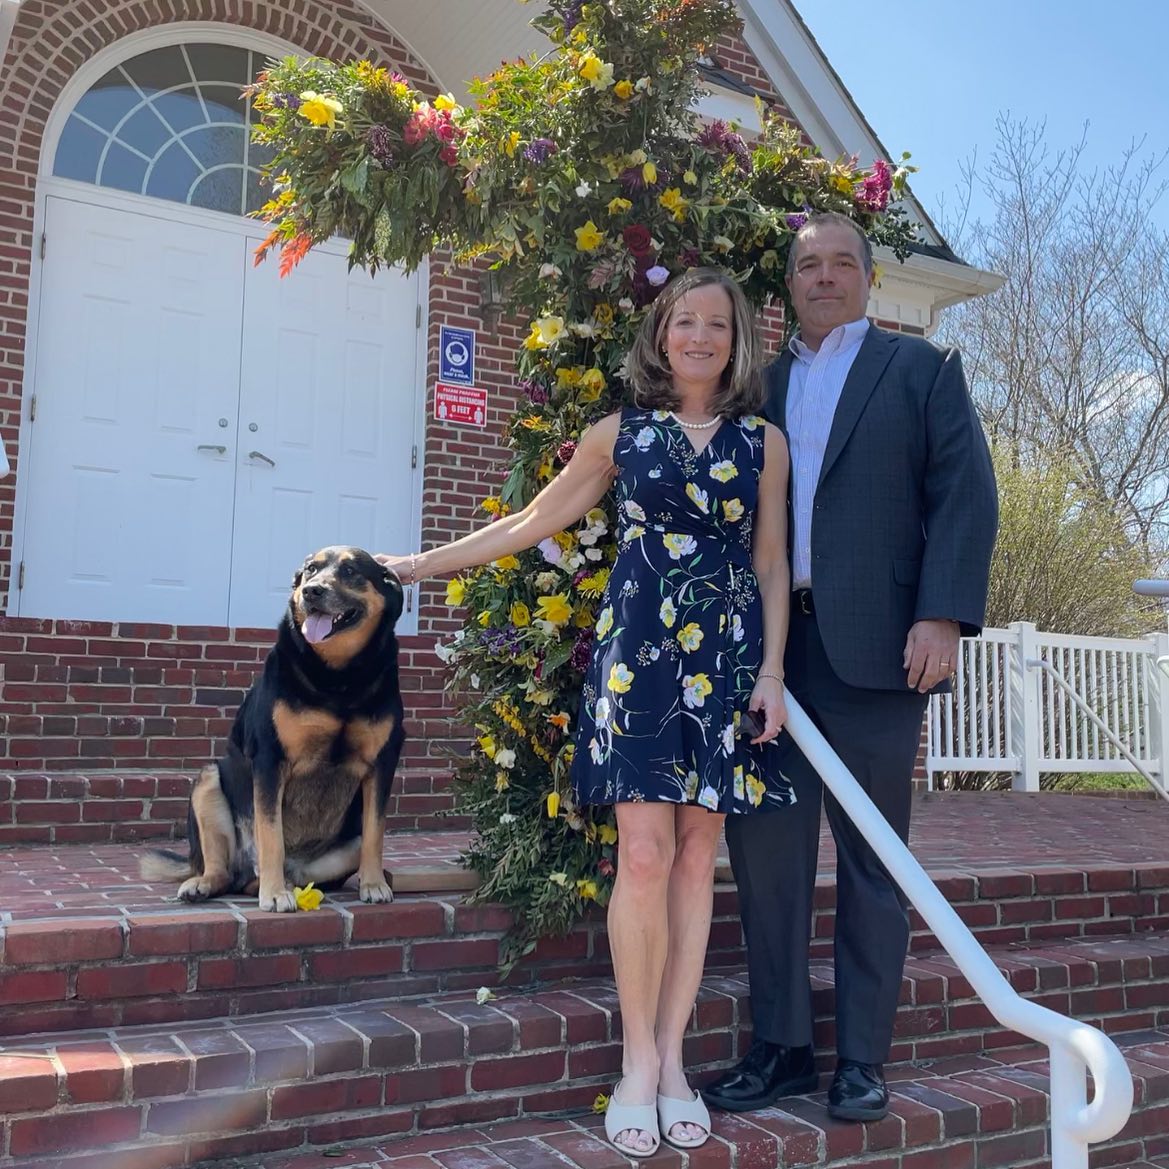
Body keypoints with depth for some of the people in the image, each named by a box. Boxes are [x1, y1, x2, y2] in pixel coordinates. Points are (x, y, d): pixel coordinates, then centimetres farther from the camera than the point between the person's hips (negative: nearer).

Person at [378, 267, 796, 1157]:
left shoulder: (764, 443, 10)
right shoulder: (619, 434, 8)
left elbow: (772, 564, 10)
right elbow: (530, 524, 12)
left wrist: (773, 668, 0)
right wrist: (419, 564, 13)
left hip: (728, 658, 1)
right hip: (638, 652, -1)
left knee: (697, 855, 3)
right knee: (644, 853, -8)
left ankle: (671, 1057, 14)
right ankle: (638, 1060, 7)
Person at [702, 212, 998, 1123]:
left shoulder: (923, 369, 9)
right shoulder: (759, 386, 17)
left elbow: (965, 494, -1)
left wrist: (943, 615, -13)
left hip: (873, 645, -3)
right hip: (769, 646, 3)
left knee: (872, 859, 6)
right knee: (765, 848, 4)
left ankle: (862, 1060, 18)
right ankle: (781, 1046, 18)